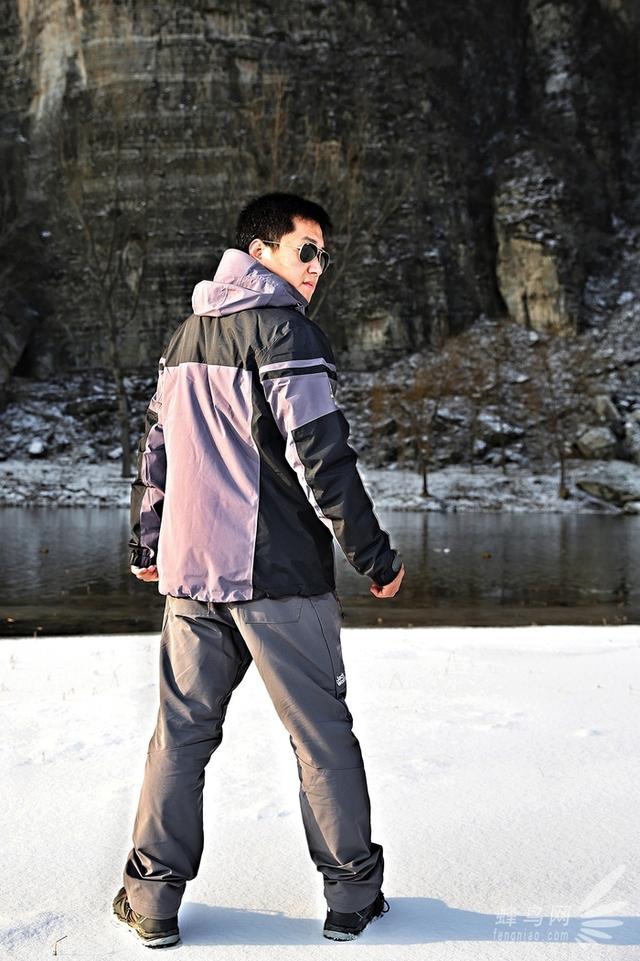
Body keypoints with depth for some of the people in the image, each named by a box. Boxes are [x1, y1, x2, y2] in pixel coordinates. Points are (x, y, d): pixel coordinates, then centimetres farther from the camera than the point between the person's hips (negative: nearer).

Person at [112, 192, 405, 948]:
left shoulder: (188, 334, 15)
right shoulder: (282, 328, -9)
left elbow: (156, 446, 20)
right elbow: (321, 456, -15)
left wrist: (145, 544, 29)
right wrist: (374, 555, -9)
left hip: (190, 571, 7)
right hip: (277, 573, -6)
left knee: (182, 729, 11)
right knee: (321, 730, 5)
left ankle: (152, 898, 15)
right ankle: (352, 892, 15)